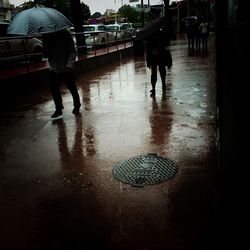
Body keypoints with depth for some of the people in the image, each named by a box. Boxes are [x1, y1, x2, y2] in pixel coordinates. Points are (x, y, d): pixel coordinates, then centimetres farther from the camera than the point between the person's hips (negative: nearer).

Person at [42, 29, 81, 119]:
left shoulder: (65, 34, -8)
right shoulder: (46, 36, 3)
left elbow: (72, 51, -8)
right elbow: (45, 53, 8)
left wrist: (69, 64, -17)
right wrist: (46, 52, -16)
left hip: (66, 68, -3)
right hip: (53, 68, 4)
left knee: (72, 88, 9)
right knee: (54, 89, -2)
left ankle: (77, 106, 31)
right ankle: (58, 110, 10)